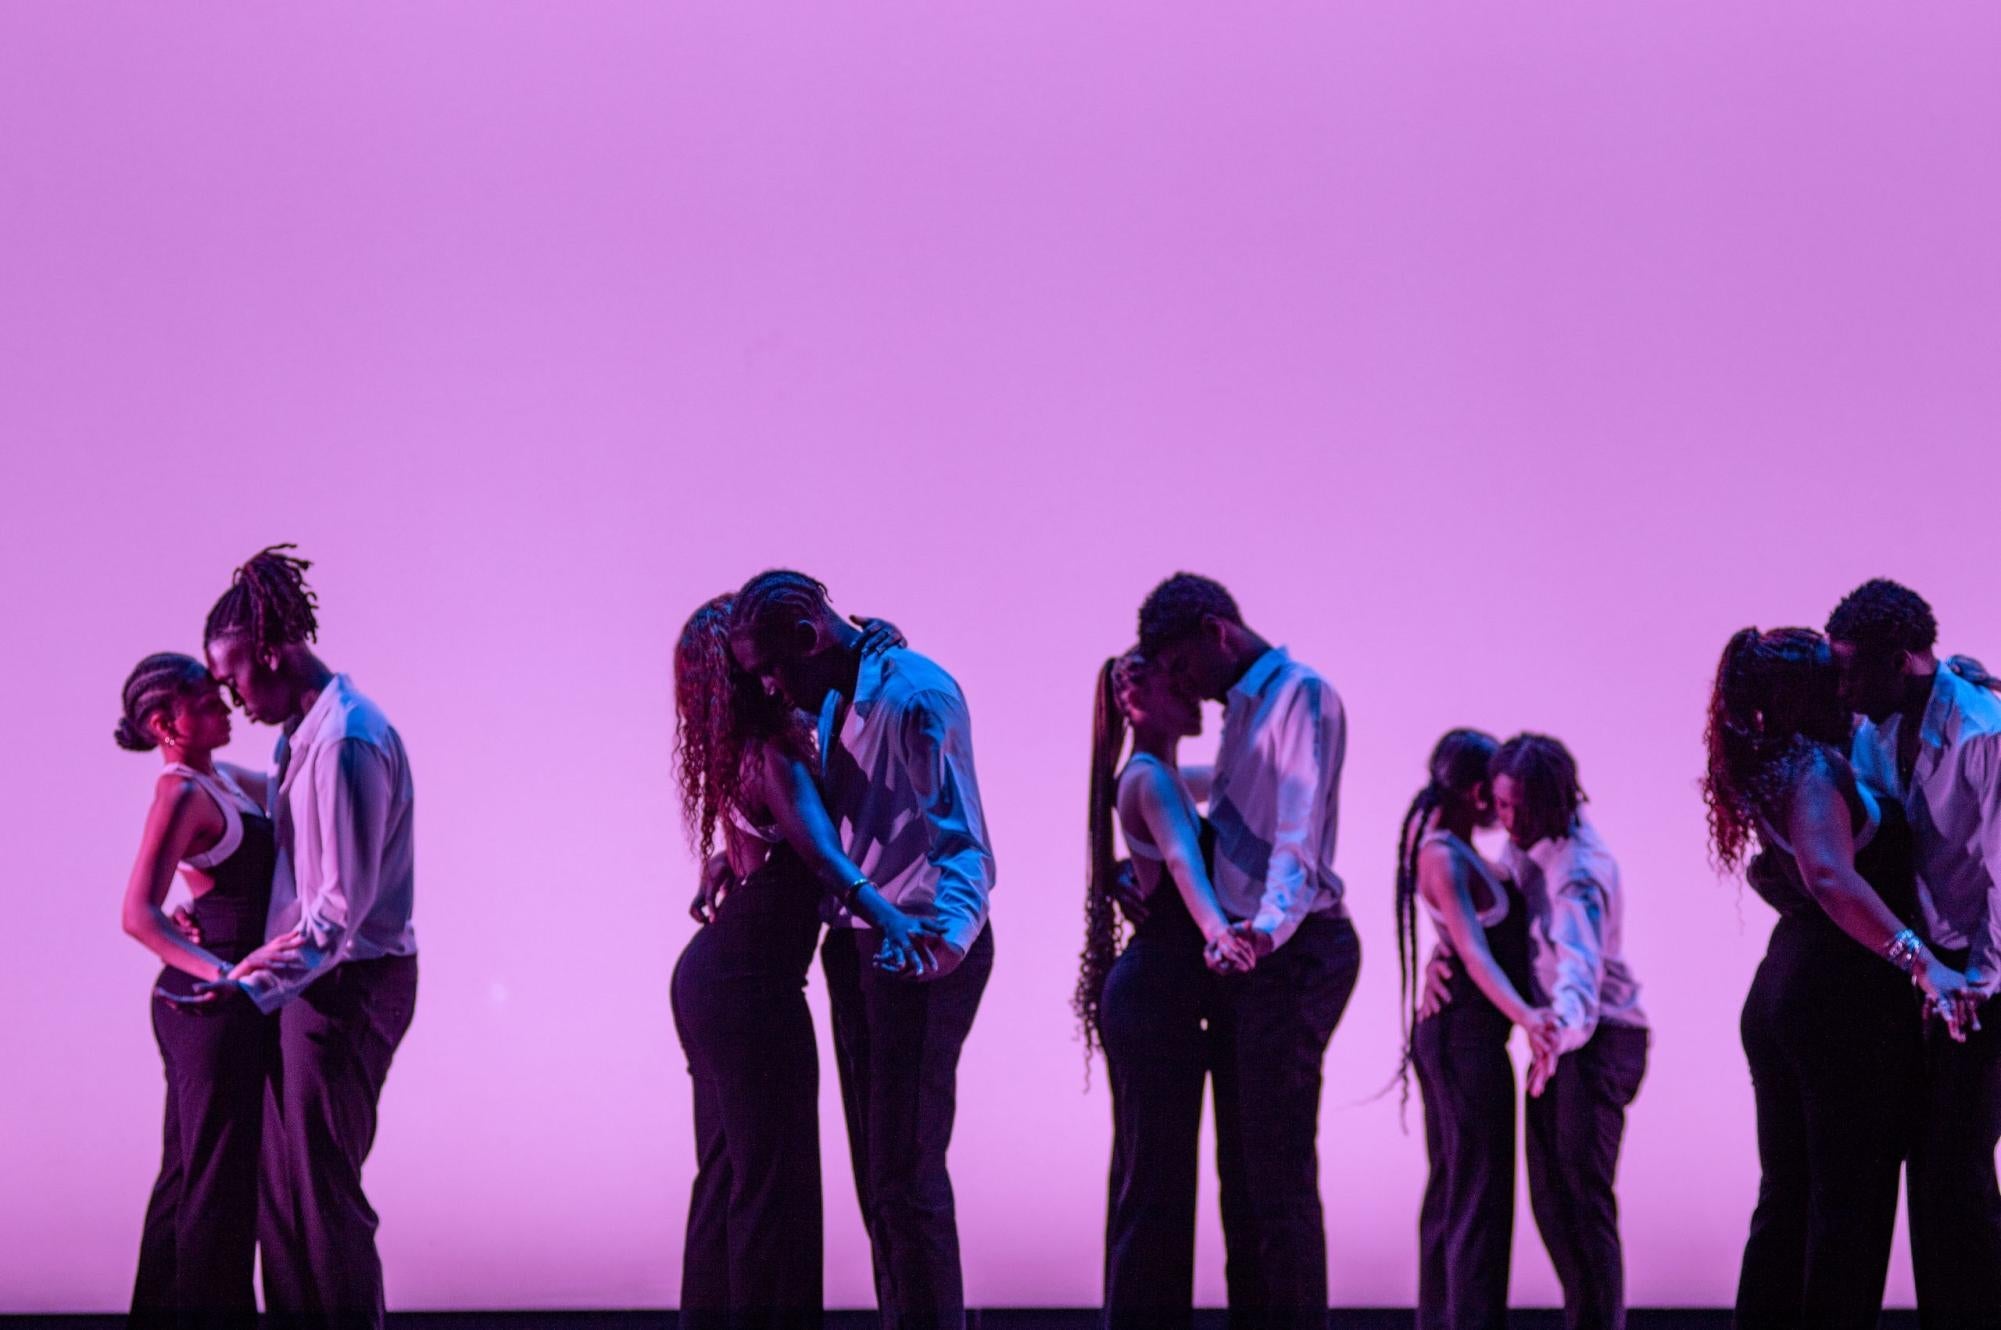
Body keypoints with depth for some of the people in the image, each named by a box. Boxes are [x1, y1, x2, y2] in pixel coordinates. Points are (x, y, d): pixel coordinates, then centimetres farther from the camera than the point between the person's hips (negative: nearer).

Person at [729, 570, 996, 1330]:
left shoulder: (914, 697, -19)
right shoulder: (835, 699, 10)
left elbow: (960, 837, -25)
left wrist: (951, 933, -40)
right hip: (857, 946, 10)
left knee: (906, 1169, -11)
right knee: (875, 1169, 12)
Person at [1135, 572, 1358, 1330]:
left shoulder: (1302, 696, -9)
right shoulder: (1240, 710, 20)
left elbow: (1300, 833, -22)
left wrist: (1272, 924, -36)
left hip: (1293, 954, -10)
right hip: (1245, 956, 10)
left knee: (1279, 1174, -11)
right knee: (1241, 1173, 10)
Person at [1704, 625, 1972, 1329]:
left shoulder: (1770, 770, 14)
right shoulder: (1814, 766, -14)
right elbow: (1830, 878, -30)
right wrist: (1922, 963, -36)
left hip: (1780, 993, 9)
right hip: (1847, 998, -9)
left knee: (1787, 1196, 12)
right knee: (1851, 1199, -5)